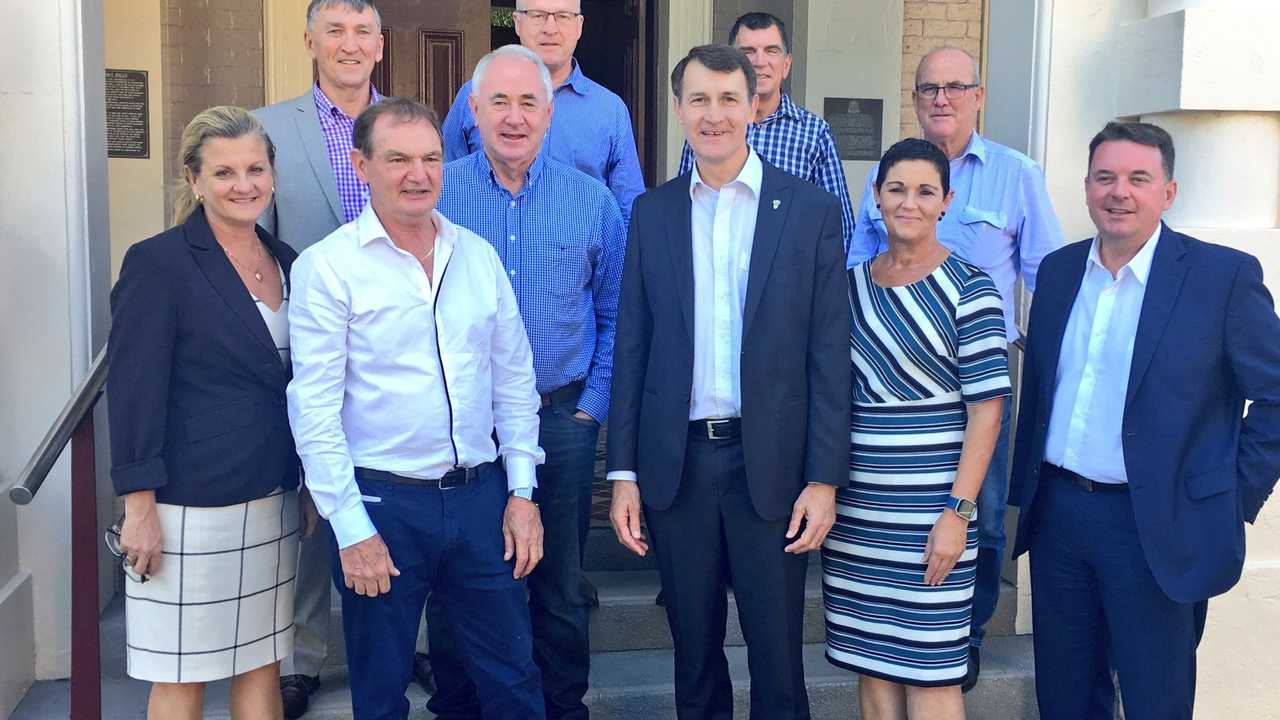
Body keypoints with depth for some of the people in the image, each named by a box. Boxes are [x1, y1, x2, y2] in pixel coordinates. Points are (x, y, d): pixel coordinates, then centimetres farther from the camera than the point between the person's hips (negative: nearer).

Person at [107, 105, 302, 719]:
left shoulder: (286, 260, 9)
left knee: (261, 666, 13)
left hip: (273, 504, 6)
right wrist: (140, 509, -15)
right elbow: (133, 392, -12)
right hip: (190, 507, -6)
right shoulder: (158, 264, -10)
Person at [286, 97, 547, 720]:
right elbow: (314, 408, -10)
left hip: (481, 494, 4)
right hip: (383, 504, -3)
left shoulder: (478, 255, 6)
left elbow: (514, 380, 10)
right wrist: (351, 528, -12)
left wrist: (521, 491, 5)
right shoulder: (326, 266, -8)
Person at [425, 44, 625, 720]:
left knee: (560, 587, 11)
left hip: (560, 417, 1)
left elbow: (615, 315, 8)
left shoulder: (591, 201, 3)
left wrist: (593, 405, 1)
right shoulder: (434, 193, 0)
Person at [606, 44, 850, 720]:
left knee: (777, 659, 7)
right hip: (675, 462, 2)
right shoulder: (653, 212, 6)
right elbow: (632, 348, 6)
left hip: (770, 462, -2)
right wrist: (623, 472, 2)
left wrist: (824, 479, -7)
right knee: (694, 654, 15)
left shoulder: (811, 209, -1)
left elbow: (828, 354, -3)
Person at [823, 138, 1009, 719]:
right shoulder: (853, 283, 9)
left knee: (929, 671, 2)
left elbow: (986, 408, -8)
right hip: (854, 508, 5)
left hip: (928, 510, -4)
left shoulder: (967, 288, -5)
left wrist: (958, 511, -14)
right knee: (870, 664, 11)